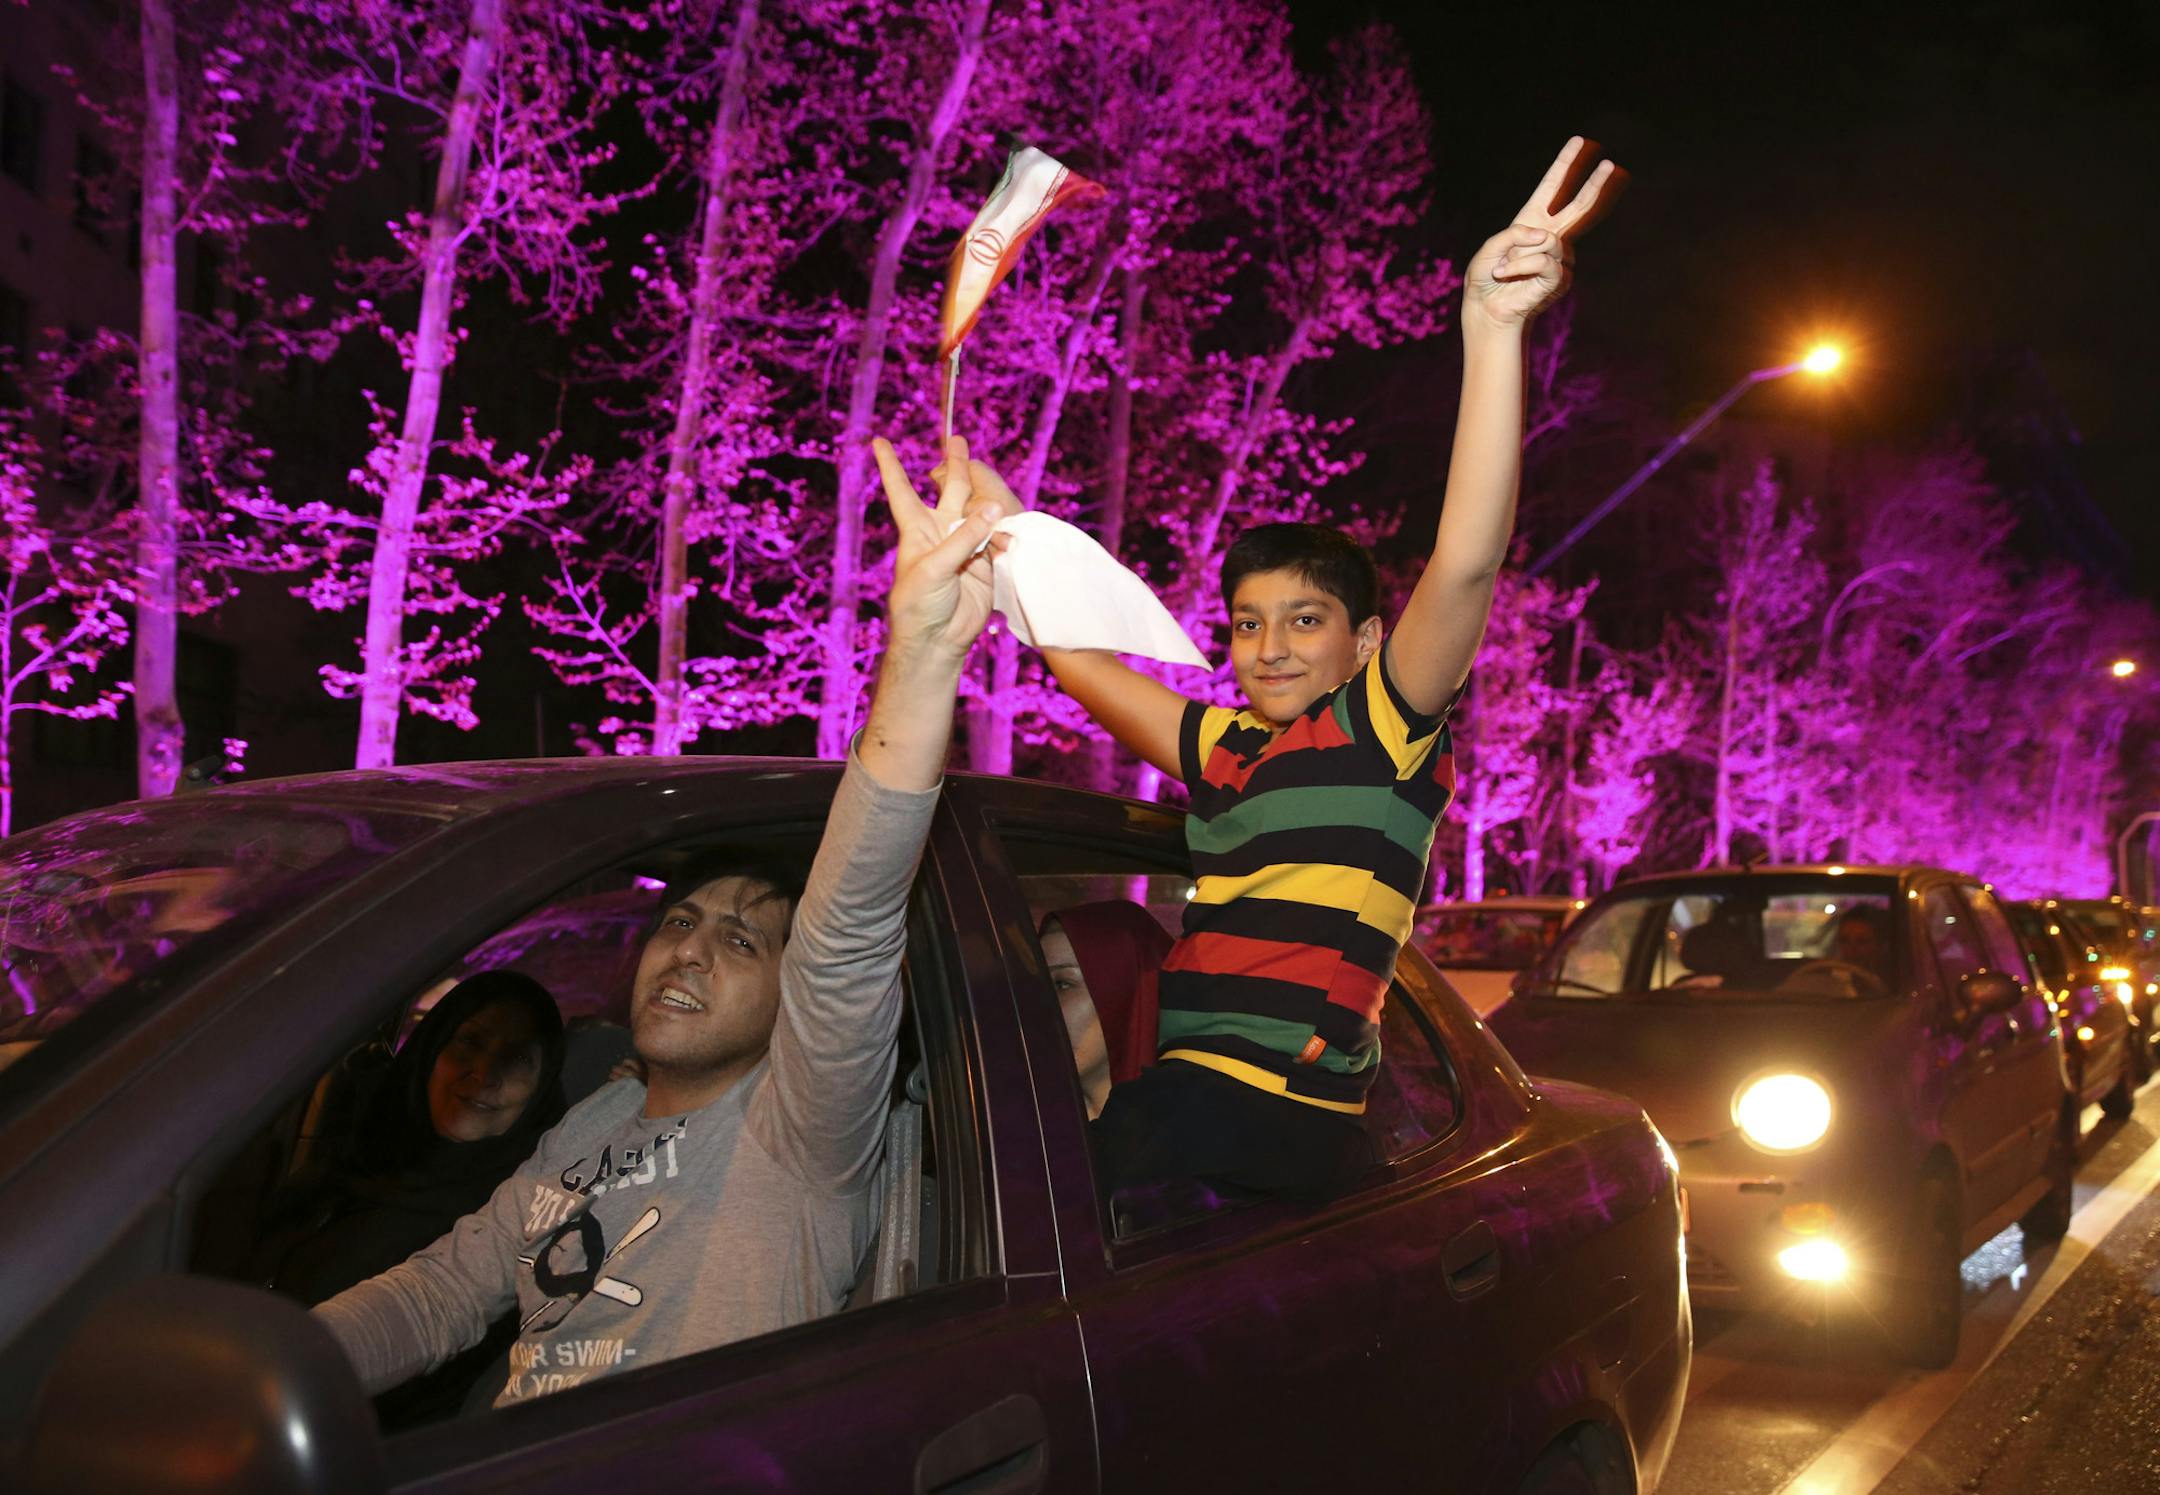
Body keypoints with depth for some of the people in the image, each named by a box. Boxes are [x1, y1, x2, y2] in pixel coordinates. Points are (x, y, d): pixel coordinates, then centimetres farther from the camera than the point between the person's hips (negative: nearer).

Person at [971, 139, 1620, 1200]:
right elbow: (1075, 655, 31)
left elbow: (1466, 561, -15)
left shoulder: (1385, 729, 1)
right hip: (1178, 1101, 7)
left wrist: (1491, 324, -23)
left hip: (1276, 1124, -7)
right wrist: (999, 527, 29)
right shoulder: (1224, 748, 21)